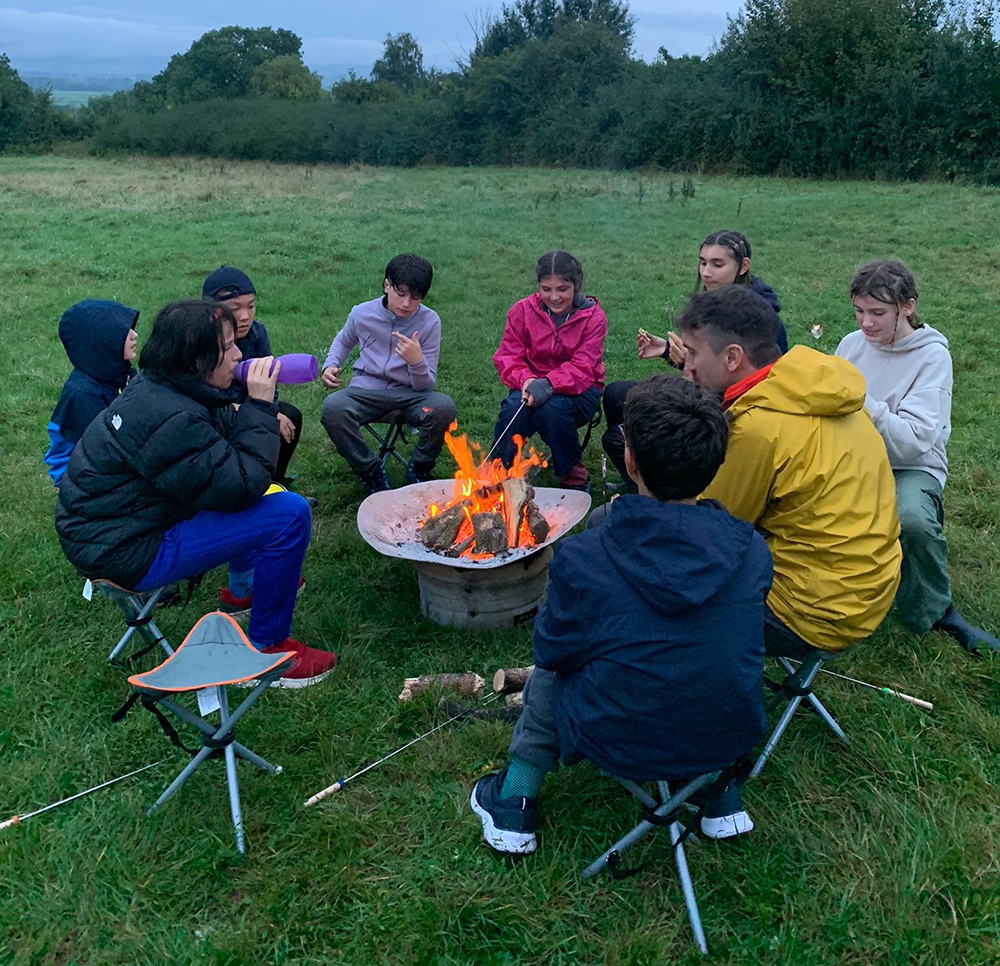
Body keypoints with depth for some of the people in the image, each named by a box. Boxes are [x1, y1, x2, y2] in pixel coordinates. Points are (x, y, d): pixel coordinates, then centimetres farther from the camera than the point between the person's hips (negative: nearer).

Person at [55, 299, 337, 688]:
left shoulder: (152, 388, 1)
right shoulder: (169, 419, -29)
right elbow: (240, 487, -26)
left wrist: (260, 415, -5)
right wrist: (260, 407, -21)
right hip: (125, 553, -10)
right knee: (289, 514, -19)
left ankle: (244, 588, 34)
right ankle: (267, 649, -4)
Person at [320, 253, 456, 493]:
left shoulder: (429, 322, -8)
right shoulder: (362, 314, -3)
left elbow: (425, 385, -9)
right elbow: (344, 341, 23)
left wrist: (417, 361, -30)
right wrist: (330, 366, 4)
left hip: (409, 394, -1)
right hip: (366, 390, 1)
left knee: (444, 407, -33)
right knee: (333, 407, -32)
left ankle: (419, 469, -4)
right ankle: (371, 473, -9)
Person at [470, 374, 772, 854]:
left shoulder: (581, 558, -24)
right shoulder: (751, 549, -15)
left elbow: (552, 650, -7)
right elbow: (728, 636, 3)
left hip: (620, 746, -2)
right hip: (731, 740, 3)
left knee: (547, 673, 26)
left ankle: (514, 803, 37)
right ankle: (719, 798, 37)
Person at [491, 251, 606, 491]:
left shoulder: (593, 316, -8)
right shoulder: (522, 311, -2)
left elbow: (582, 368, -17)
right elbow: (508, 357, -4)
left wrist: (548, 384, -36)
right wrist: (525, 381, -27)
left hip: (578, 391, -1)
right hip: (533, 387, 2)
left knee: (552, 407, -36)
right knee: (514, 406, -34)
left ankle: (575, 477, -12)